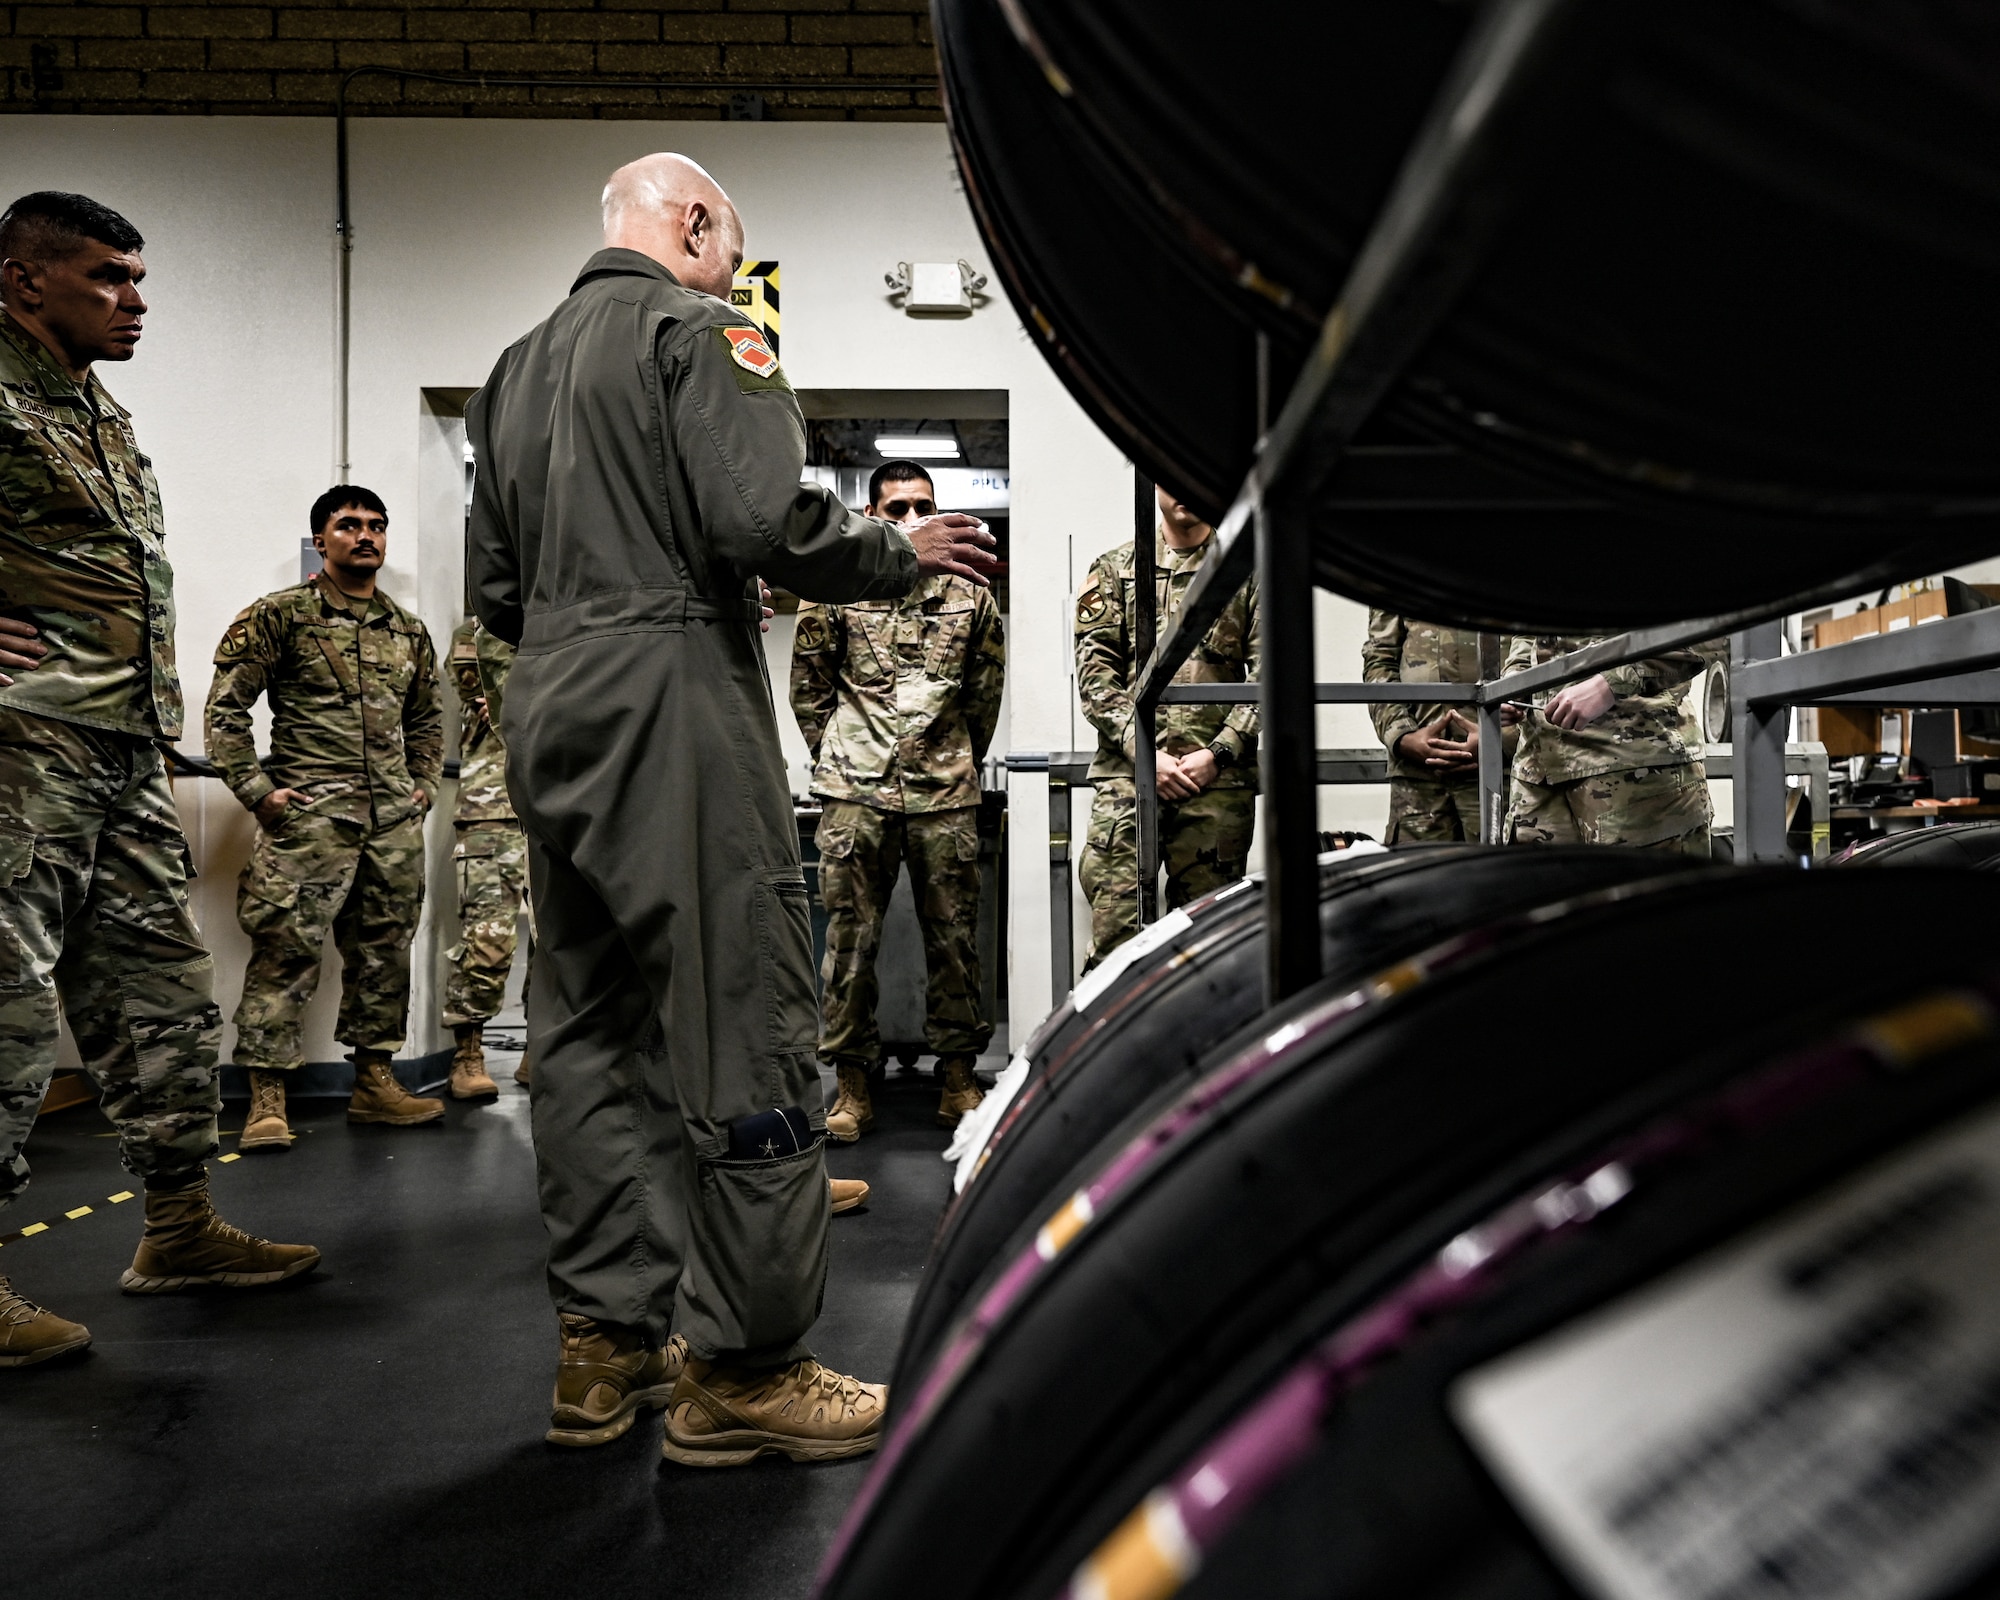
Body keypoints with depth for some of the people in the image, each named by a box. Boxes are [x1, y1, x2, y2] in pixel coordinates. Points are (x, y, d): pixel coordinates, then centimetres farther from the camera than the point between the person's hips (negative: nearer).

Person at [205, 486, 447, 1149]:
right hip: (310, 814, -5)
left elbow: (427, 719, 25)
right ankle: (267, 1099, 2)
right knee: (285, 949, -7)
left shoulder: (409, 630, 16)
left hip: (395, 819, 5)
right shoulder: (280, 615, 1)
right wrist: (258, 791, -8)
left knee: (384, 948, 9)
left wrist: (424, 786, 13)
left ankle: (374, 1081, 19)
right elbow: (225, 706, -1)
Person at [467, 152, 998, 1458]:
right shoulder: (699, 329, -1)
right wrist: (905, 553, -2)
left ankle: (608, 1341, 18)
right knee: (742, 1027, -6)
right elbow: (767, 518, -17)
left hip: (547, 714, 9)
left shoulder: (519, 366, 24)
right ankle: (740, 1368, 0)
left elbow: (497, 586, 22)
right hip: (676, 703, -9)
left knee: (590, 1031, 10)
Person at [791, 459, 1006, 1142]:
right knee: (850, 935, 2)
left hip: (946, 792, 2)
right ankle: (852, 1080, 13)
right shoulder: (837, 592, 3)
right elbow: (809, 683, 11)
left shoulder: (970, 594, 8)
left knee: (954, 934, 6)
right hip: (857, 791, -1)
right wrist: (836, 756, 10)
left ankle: (958, 1072, 20)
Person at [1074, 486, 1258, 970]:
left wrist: (1219, 753, -7)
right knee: (1115, 929, -6)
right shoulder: (1114, 569, 13)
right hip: (1127, 773, 0)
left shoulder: (1248, 568, 11)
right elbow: (1094, 672, 5)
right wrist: (1145, 752, -6)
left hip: (1218, 780, 0)